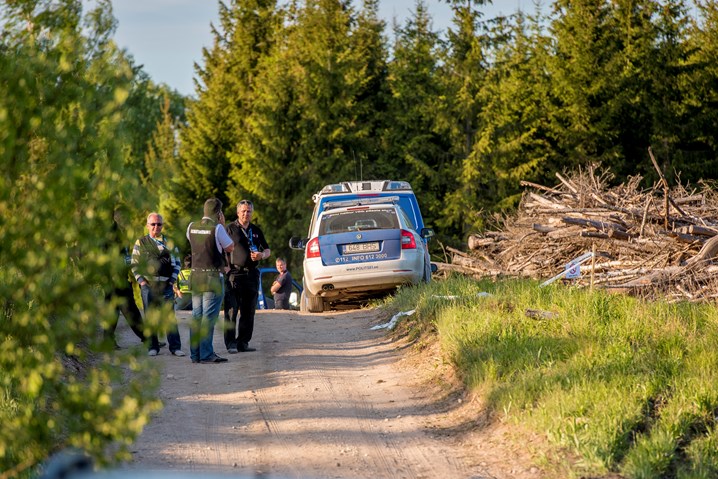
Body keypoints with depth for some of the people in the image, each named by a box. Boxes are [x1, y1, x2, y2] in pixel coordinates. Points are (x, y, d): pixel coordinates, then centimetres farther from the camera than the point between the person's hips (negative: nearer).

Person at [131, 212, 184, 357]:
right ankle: (153, 347, 9)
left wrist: (172, 280, 3)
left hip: (166, 285, 0)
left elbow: (176, 263, 15)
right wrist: (141, 281, -3)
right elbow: (134, 264, 7)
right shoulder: (141, 243, 8)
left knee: (170, 316, -5)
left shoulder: (169, 243, 12)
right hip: (148, 284, 0)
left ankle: (175, 347, -4)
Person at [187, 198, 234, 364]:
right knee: (209, 316, -5)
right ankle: (206, 354, -7)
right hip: (213, 277, -6)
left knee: (196, 315, 11)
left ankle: (195, 354, 13)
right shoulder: (217, 228, -12)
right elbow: (230, 247, -1)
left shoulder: (192, 227, 7)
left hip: (195, 276, 6)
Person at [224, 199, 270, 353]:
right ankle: (231, 343, -7)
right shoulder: (230, 229, 2)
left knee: (248, 311, 6)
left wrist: (261, 255, -1)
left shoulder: (256, 230, 16)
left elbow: (268, 250, 22)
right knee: (231, 310, -8)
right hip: (234, 273, -5)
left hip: (251, 274, 5)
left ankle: (243, 342, 13)